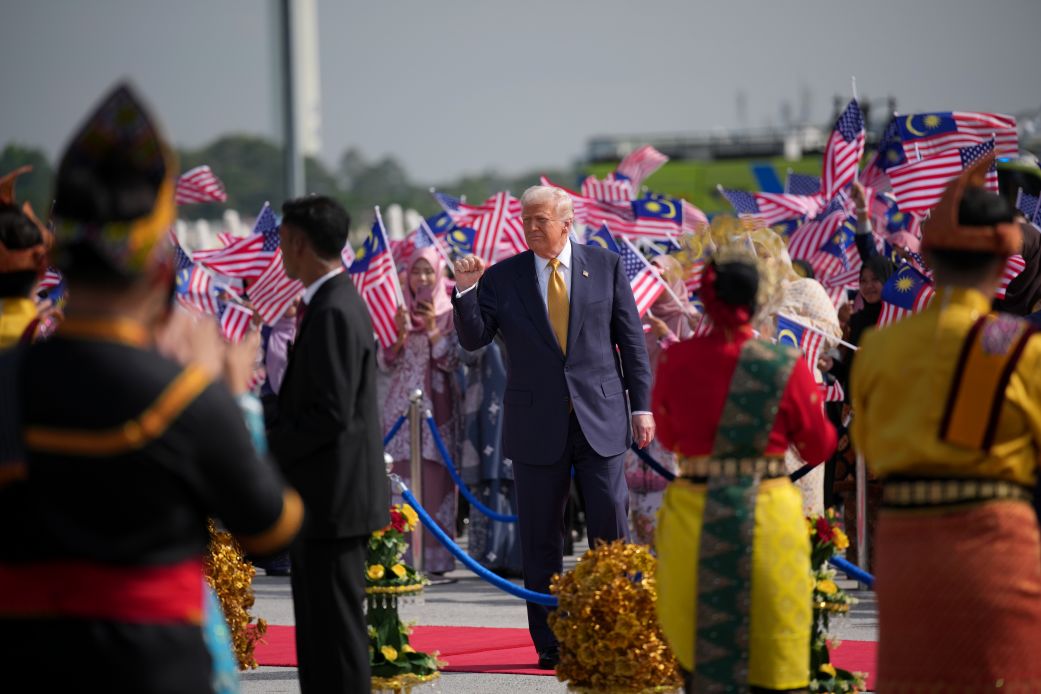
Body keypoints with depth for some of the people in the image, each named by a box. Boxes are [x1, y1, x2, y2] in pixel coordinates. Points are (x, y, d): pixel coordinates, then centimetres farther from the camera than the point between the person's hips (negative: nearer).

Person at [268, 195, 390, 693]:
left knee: (335, 621, -7)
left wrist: (266, 451, -14)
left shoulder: (333, 313, -18)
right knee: (319, 621, 15)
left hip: (334, 496, -10)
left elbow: (331, 414, -22)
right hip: (324, 498, 10)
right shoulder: (333, 302, 14)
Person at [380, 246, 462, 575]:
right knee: (403, 478, -4)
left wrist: (432, 328, -15)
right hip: (402, 406, 2)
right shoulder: (398, 312, 11)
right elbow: (386, 363, 6)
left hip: (437, 407, -2)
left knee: (436, 480, -6)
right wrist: (400, 333, -9)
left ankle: (435, 558, -4)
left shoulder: (449, 314, 4)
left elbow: (452, 360, -4)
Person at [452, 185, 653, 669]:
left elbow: (631, 339, 6)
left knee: (611, 527, -3)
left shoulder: (605, 267, 4)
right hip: (537, 425, 1)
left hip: (601, 418, 0)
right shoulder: (502, 277, 3)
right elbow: (473, 339, 0)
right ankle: (550, 644, 10)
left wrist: (642, 405, 2)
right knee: (540, 540, 4)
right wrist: (465, 291, -16)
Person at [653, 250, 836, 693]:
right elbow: (818, 449, 3)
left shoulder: (676, 361, -3)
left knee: (694, 651, 14)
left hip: (693, 516, 2)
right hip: (768, 517, -2)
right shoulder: (786, 366, -9)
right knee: (774, 654, 6)